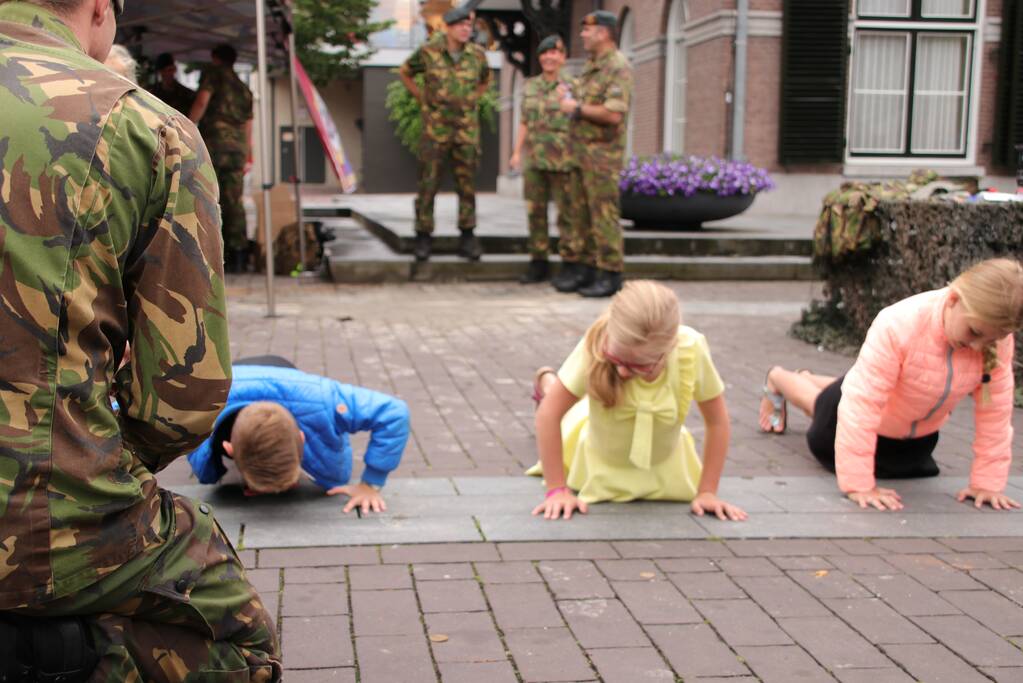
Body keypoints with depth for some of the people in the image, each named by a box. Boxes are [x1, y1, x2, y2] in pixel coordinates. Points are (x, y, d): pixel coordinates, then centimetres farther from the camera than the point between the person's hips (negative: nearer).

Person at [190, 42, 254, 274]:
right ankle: (238, 257, 5)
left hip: (213, 141, -6)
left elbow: (201, 102, -8)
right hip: (237, 147, 6)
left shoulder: (213, 73, 7)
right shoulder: (243, 88, 25)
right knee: (234, 202, 7)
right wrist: (247, 158, 25)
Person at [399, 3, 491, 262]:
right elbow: (405, 72, 14)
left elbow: (486, 80, 24)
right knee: (428, 184, -1)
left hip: (467, 129, 2)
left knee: (467, 185, 5)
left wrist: (472, 100, 11)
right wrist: (422, 98, 7)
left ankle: (467, 238, 12)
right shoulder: (428, 51, -4)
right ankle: (423, 238, 6)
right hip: (435, 128, -2)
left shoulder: (477, 54, 3)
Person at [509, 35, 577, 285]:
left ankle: (570, 264, 4)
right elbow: (525, 123, 15)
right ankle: (538, 264, 13)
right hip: (534, 157, 4)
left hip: (562, 159, -4)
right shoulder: (530, 86, 12)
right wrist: (517, 152, 6)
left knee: (566, 212, -2)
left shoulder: (572, 87, 0)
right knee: (535, 210, 6)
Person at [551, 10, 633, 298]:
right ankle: (583, 268, 17)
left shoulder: (618, 67, -13)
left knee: (604, 215, -6)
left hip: (602, 152, -9)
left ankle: (609, 275, -2)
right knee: (582, 212, 11)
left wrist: (577, 108, -14)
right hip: (581, 150, 9)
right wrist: (568, 95, 8)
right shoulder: (590, 66, 17)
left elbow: (614, 114, -23)